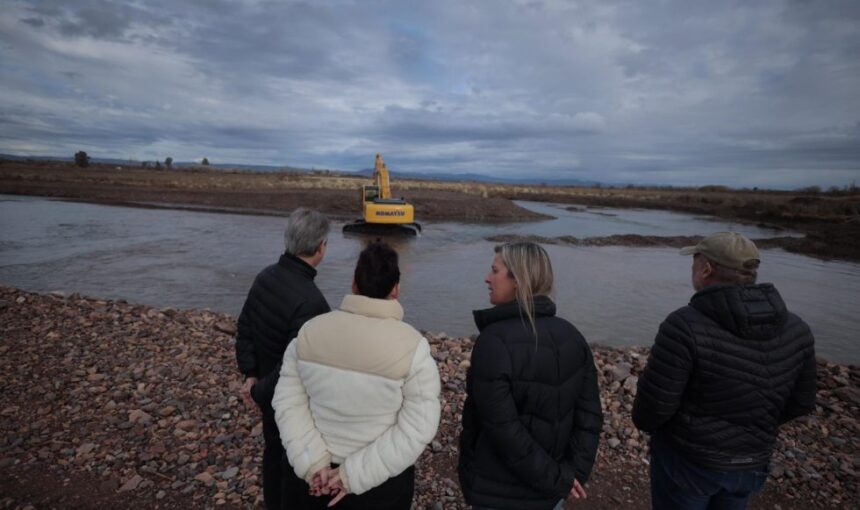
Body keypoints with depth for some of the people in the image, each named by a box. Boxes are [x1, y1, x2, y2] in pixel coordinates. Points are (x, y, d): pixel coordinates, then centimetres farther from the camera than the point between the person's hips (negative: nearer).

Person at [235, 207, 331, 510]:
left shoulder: (265, 277, -8)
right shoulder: (310, 301, -35)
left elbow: (244, 329, 2)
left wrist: (250, 375, 4)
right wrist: (261, 392, -15)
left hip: (271, 393, 8)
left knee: (273, 450, 28)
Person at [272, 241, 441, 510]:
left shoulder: (310, 332, -12)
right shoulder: (412, 347, -22)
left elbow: (288, 402, -9)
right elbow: (416, 430, -21)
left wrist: (313, 463, -10)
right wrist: (354, 475, -16)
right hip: (384, 478, -3)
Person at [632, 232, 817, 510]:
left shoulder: (685, 327, -29)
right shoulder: (794, 329, -10)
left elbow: (654, 402, -24)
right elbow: (799, 401, 2)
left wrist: (645, 421, -1)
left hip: (686, 456, -5)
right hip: (748, 460, 5)